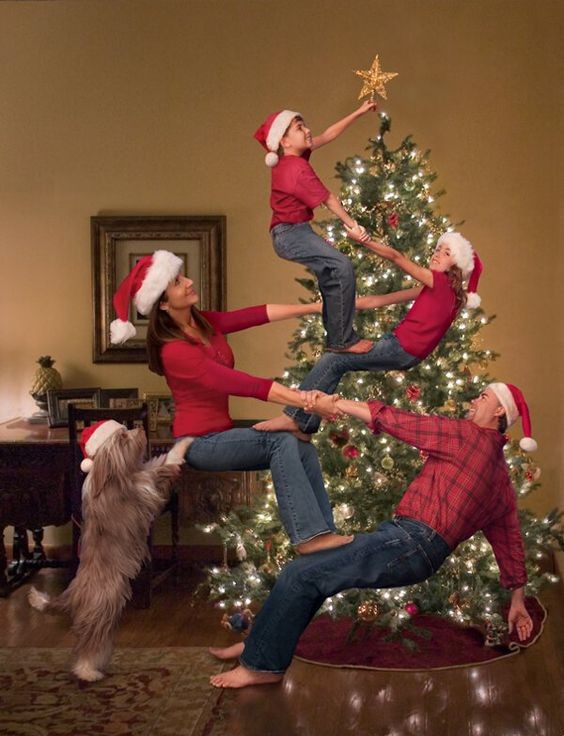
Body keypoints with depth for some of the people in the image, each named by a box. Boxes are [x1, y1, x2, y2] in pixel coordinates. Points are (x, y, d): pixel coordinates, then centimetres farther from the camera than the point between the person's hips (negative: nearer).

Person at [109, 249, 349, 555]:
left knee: (302, 449, -8)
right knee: (282, 442, -24)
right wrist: (306, 401, -32)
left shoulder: (205, 323, 4)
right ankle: (308, 535, -22)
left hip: (221, 434, 8)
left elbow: (259, 315, 0)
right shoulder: (175, 351, -22)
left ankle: (324, 532, -8)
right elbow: (245, 384, -28)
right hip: (201, 442, -8)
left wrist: (316, 307, -5)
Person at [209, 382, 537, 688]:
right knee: (313, 570, 16)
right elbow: (511, 538, 21)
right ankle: (260, 644, 21)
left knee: (300, 575, -8)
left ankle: (262, 666, 0)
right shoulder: (502, 476, 19)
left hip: (412, 541, -10)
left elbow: (396, 422, -5)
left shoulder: (469, 434, -5)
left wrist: (335, 404, 1)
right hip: (422, 555, 10)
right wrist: (518, 599, 28)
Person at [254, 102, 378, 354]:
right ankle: (342, 340, -16)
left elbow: (328, 135, 14)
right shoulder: (298, 169, -21)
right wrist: (352, 225, -3)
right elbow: (328, 199, -12)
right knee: (342, 267, -19)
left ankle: (334, 334, 23)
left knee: (330, 274, 18)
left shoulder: (290, 159, 7)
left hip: (291, 232, 11)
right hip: (290, 234, -11)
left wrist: (358, 113, 14)